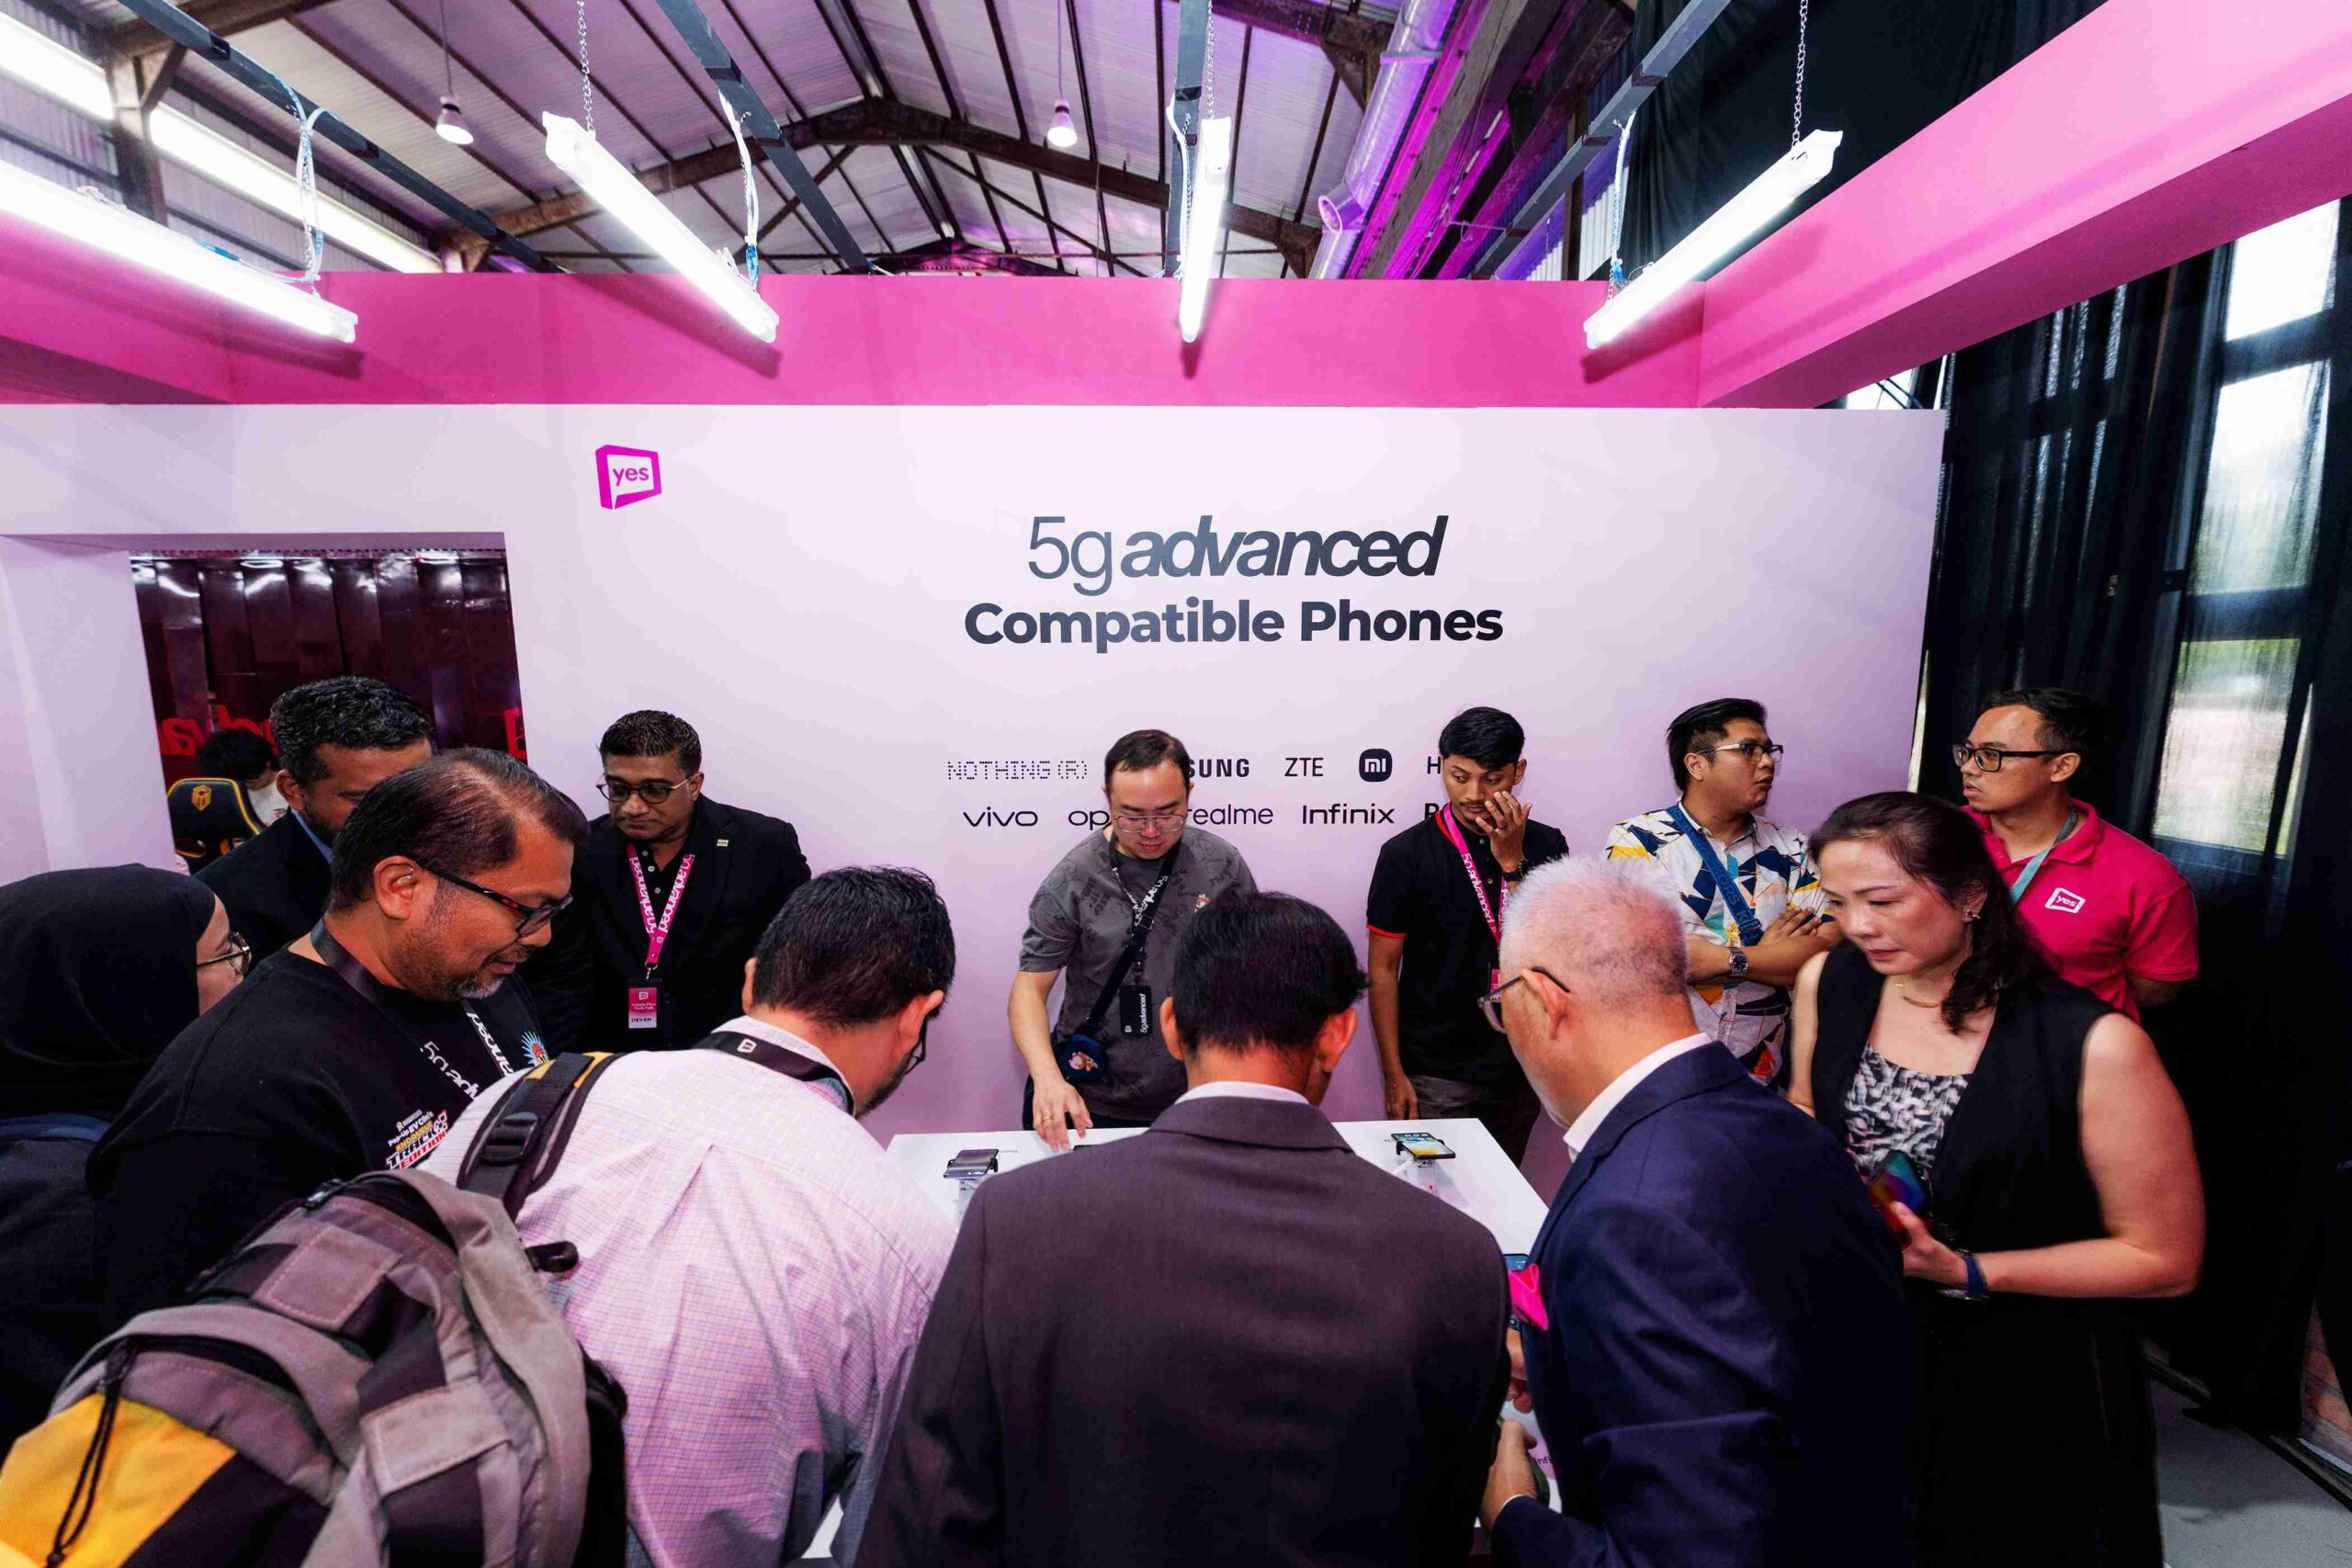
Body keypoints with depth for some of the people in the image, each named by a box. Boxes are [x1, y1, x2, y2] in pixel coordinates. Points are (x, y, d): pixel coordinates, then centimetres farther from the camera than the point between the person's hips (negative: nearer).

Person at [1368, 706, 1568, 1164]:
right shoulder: (1406, 853, -10)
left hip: (1519, 1068, 3)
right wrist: (1393, 1074, -8)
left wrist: (1512, 861, -18)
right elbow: (1383, 968, -7)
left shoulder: (1545, 846, -2)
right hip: (1435, 1074, -3)